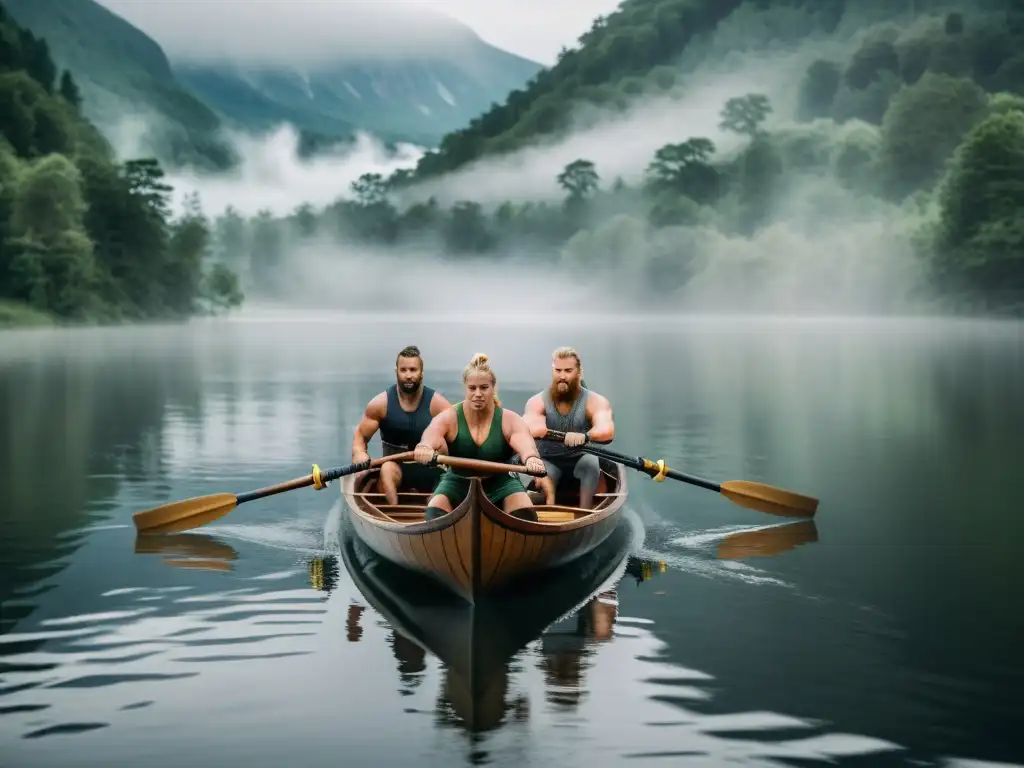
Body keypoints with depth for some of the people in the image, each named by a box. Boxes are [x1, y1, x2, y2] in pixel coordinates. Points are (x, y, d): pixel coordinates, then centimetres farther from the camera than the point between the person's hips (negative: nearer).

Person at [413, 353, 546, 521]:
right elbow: (431, 435, -32)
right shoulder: (449, 418, -10)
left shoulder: (509, 420, -11)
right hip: (458, 482, 1)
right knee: (435, 514, -24)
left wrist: (531, 458, -59)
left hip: (500, 483, -1)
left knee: (525, 514, -26)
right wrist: (425, 447, -59)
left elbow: (525, 443, -32)